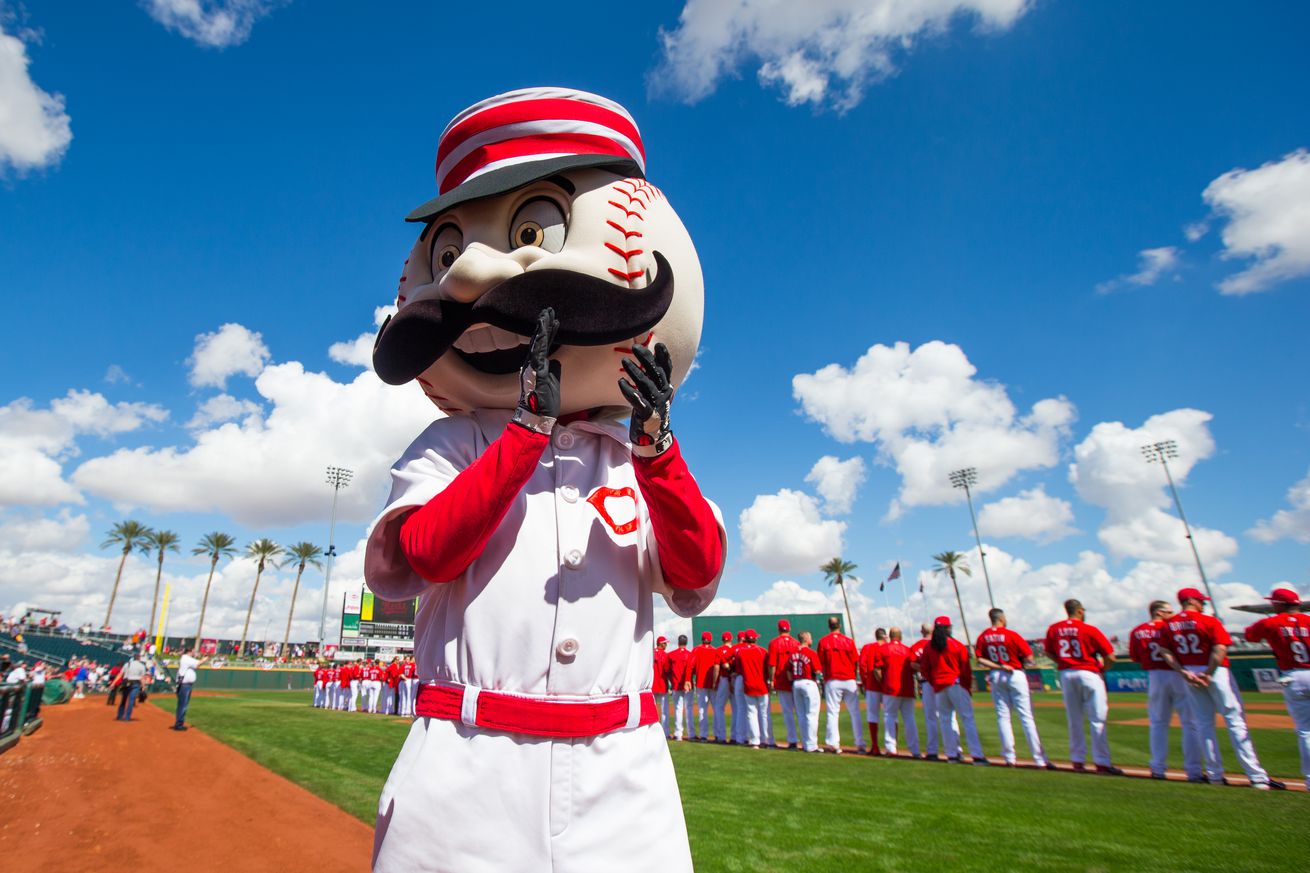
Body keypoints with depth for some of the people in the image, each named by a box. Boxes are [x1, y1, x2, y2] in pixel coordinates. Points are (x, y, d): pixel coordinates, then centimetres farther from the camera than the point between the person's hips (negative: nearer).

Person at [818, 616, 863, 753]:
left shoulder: (823, 641, -1)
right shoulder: (849, 641, 1)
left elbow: (821, 663, -1)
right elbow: (855, 662, 3)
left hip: (832, 681, -1)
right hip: (849, 680, 1)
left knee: (833, 712, 3)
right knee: (855, 712, 10)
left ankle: (834, 743, -2)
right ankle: (860, 744, 10)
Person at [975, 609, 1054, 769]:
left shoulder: (983, 637, -2)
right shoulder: (1011, 635, -13)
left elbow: (980, 660, -5)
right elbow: (1029, 657, -12)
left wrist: (999, 666, -6)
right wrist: (1019, 661, 6)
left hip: (995, 677, 3)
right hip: (1016, 675, -3)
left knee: (1002, 717, 8)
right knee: (1026, 717, 1)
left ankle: (1009, 758, 10)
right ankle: (1040, 760, 3)